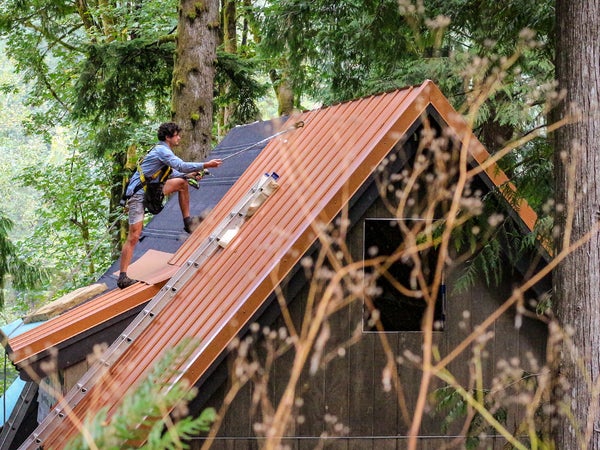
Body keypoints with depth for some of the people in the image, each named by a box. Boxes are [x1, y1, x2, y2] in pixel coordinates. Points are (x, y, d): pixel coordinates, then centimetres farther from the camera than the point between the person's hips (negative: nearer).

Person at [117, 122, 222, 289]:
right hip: (138, 193, -10)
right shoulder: (162, 150, -14)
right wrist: (206, 165, -22)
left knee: (182, 183, 10)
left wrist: (189, 174, 12)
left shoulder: (162, 150, 15)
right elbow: (181, 165, -26)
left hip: (150, 190, 10)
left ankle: (187, 222, 12)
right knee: (134, 236, -13)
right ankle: (122, 278, -13)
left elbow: (170, 172, 25)